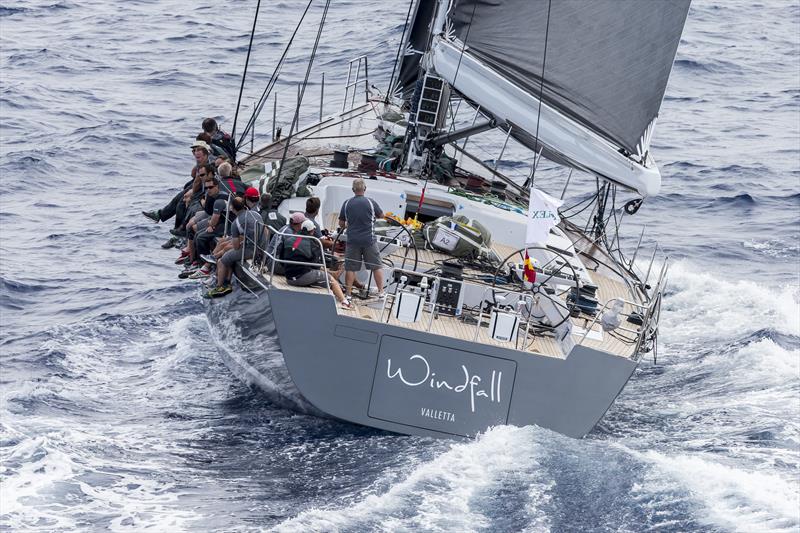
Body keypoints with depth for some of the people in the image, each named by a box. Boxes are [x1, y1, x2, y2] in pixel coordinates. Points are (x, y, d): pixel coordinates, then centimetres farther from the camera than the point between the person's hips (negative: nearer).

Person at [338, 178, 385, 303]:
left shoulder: (347, 203, -3)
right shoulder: (370, 202, -9)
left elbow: (341, 224, 4)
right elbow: (381, 215, 8)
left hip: (352, 240, 1)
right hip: (369, 240, -1)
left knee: (350, 268, 8)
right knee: (377, 266, 11)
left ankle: (348, 294, 8)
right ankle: (381, 291, 13)